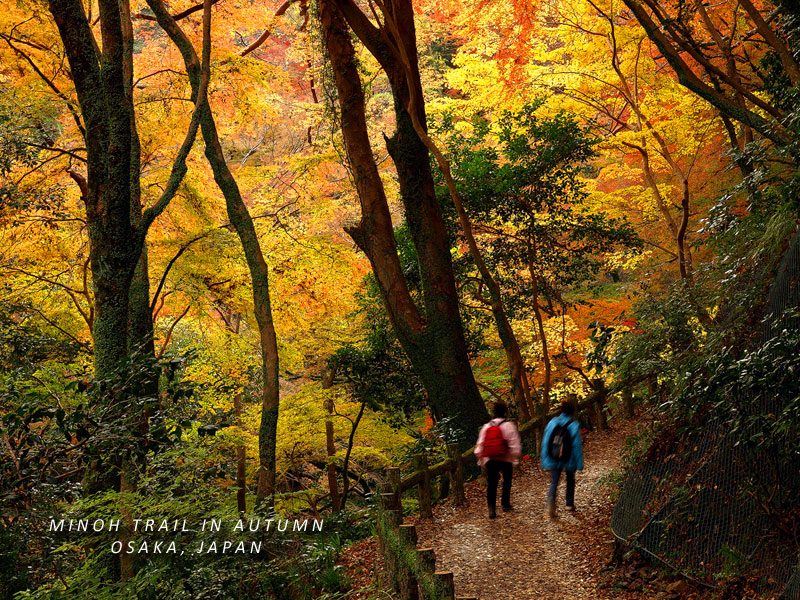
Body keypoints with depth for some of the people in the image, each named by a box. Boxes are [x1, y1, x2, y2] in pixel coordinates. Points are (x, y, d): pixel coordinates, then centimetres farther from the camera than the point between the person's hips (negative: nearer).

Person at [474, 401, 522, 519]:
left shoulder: (486, 427, 7)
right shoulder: (508, 426, -6)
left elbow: (479, 444, 9)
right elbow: (515, 444, -10)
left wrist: (481, 460, 17)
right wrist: (515, 458, 0)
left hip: (489, 460, 2)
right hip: (505, 460, -2)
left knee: (491, 484, 1)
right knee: (507, 481, 19)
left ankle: (492, 508, -11)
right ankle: (505, 504, 25)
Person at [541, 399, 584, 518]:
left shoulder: (552, 423, -3)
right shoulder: (574, 426, -11)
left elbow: (545, 443, -1)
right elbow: (577, 446, -10)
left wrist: (545, 462, 5)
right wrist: (580, 464, -3)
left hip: (554, 461, 1)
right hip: (568, 461, -1)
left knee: (554, 483, 3)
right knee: (570, 480, 23)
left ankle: (551, 502, -23)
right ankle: (569, 504, 31)